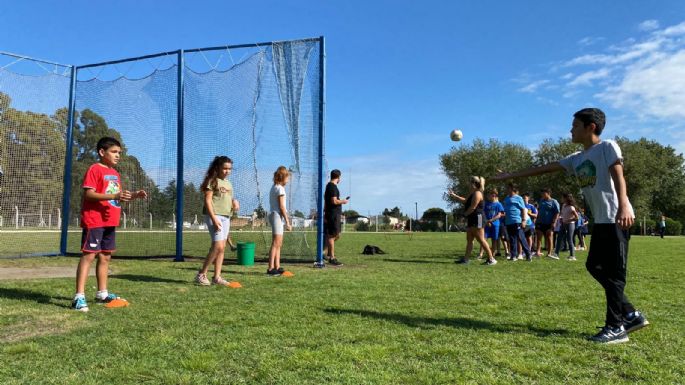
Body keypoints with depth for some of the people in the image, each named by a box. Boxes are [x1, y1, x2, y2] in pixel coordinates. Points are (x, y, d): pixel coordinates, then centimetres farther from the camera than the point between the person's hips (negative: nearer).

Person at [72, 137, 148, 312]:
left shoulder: (115, 174, 17)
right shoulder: (95, 169, -9)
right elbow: (88, 194, -18)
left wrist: (134, 195, 6)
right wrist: (114, 196, -27)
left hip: (109, 222, 9)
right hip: (94, 221, -9)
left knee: (105, 257, 13)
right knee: (89, 255, -9)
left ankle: (102, 294, 22)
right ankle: (79, 297, -6)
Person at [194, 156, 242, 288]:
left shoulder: (228, 183, 19)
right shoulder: (212, 180, -4)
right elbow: (207, 200, -10)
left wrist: (234, 202, 3)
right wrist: (214, 218, -19)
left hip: (226, 217, 8)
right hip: (214, 216, -8)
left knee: (222, 247, 5)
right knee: (218, 246, -14)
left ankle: (217, 277, 11)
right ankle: (201, 275, -3)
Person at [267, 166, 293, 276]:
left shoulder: (273, 188, 17)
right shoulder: (280, 188, -11)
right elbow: (281, 207, -15)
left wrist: (285, 221, 14)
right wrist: (287, 222, -13)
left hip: (273, 214, 10)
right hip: (278, 216, -10)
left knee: (278, 244, 13)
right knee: (276, 244, -10)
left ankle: (277, 267, 16)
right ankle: (270, 269, -10)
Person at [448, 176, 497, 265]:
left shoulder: (477, 193, -14)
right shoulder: (472, 194, 17)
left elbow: (472, 208, -19)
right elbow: (465, 201, 28)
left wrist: (465, 214, -4)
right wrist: (453, 195, 28)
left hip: (477, 219, -11)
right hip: (471, 219, 11)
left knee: (481, 240, -9)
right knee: (469, 240, 10)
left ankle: (491, 259, -4)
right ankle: (466, 259, 13)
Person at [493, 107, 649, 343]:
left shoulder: (608, 147, -3)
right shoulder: (577, 159, 17)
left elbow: (618, 176, -17)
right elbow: (545, 169, 18)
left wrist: (623, 206, -32)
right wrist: (512, 176, 19)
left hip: (616, 219, -8)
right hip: (600, 221, 8)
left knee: (613, 272, -6)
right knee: (595, 266, 10)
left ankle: (616, 327, 1)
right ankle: (631, 315, 19)